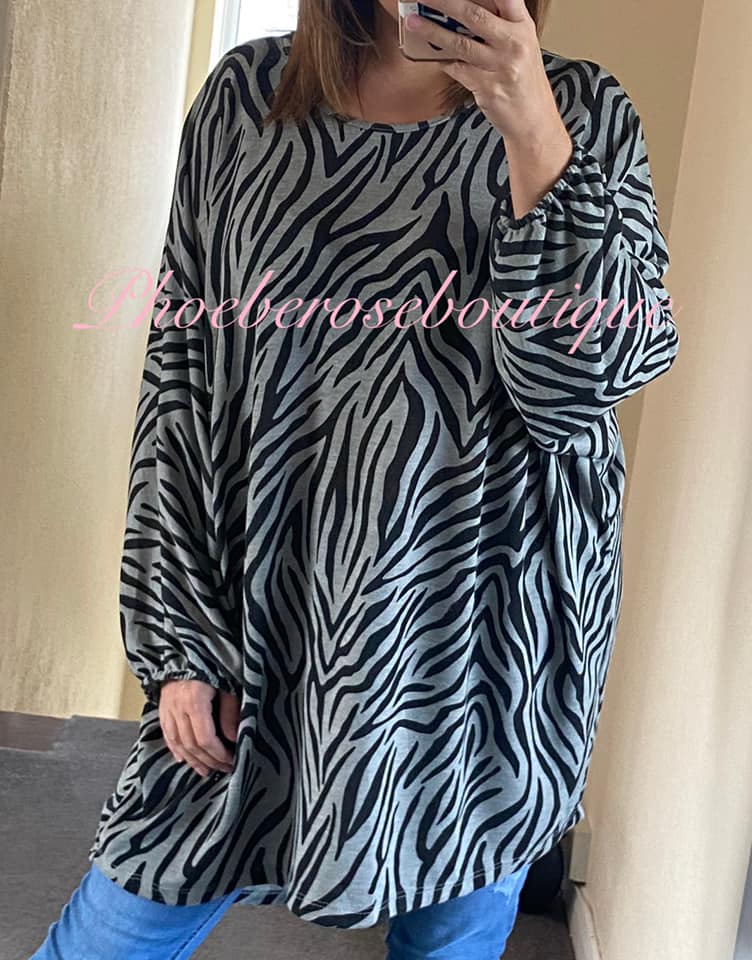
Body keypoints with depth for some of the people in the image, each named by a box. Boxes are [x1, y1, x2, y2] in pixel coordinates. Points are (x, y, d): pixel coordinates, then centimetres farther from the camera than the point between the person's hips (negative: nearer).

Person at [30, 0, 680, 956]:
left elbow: (585, 387, -8)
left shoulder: (587, 115, 1)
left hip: (488, 638, 0)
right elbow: (180, 373, 2)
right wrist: (180, 640, -1)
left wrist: (534, 132, -19)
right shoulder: (245, 96, 3)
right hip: (261, 626, 1)